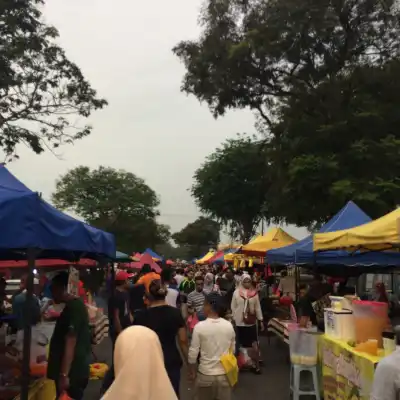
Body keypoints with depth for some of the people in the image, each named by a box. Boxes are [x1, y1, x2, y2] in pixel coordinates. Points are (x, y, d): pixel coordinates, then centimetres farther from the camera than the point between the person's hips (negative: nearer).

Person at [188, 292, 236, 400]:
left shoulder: (200, 326, -16)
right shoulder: (229, 326, -6)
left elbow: (193, 352, -10)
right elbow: (232, 350, 6)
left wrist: (191, 371, 4)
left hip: (205, 374, -2)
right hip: (225, 374, 2)